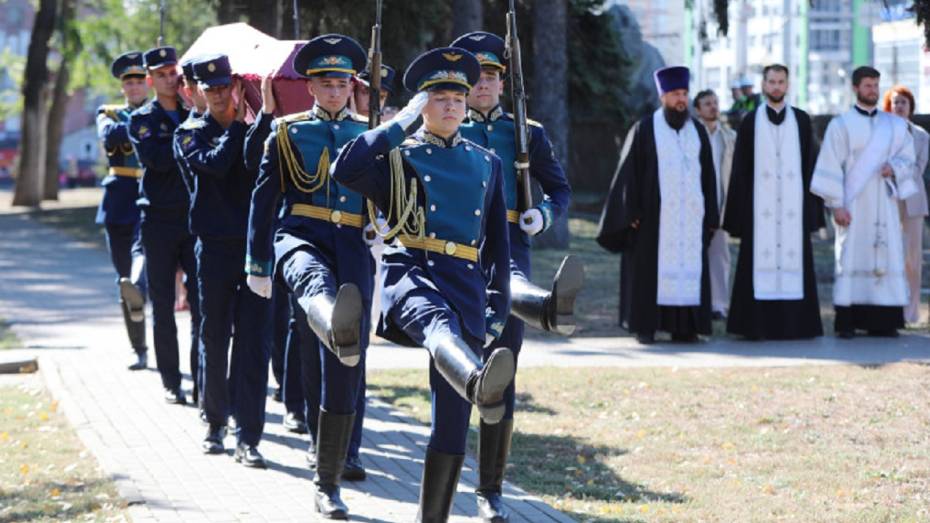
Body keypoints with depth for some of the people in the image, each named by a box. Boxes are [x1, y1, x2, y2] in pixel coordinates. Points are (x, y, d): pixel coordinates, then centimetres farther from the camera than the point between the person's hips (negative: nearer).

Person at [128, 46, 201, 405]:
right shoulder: (142, 120, 1)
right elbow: (157, 159, -16)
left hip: (196, 218, 2)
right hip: (160, 222, -1)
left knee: (202, 303, -4)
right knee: (163, 306, 4)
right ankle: (171, 382, 10)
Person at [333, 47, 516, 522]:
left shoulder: (486, 163, 19)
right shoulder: (398, 157, 8)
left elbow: (498, 241, 22)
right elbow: (346, 169, -14)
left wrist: (497, 309, 15)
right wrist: (401, 122, -5)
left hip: (466, 286, 5)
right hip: (410, 272, -5)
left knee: (452, 419, 2)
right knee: (437, 319, -42)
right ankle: (480, 387, -75)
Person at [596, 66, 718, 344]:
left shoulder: (698, 131, 11)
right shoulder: (644, 130, 1)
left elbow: (708, 176, 12)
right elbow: (629, 173, -1)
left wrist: (710, 216, 5)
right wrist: (632, 214, -8)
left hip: (690, 215, 3)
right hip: (654, 214, -3)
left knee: (689, 268, 0)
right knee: (650, 269, -3)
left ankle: (683, 326, 3)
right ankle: (645, 326, 1)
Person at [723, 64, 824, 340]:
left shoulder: (801, 120, 8)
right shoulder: (751, 122, 5)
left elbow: (810, 165, 7)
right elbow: (740, 169, 4)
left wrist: (812, 210, 1)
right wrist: (739, 212, -2)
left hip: (793, 205, 1)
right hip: (759, 206, -1)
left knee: (794, 261, 0)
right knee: (760, 264, -3)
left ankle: (794, 324, 4)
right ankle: (757, 324, 0)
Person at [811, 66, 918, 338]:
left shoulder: (894, 125, 11)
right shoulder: (841, 125, 1)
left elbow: (908, 157, 16)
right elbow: (830, 166, -3)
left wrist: (895, 167, -8)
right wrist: (836, 204, -10)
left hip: (884, 204, 3)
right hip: (853, 204, -3)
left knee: (887, 255, -2)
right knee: (851, 257, -6)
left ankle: (883, 321, 2)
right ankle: (846, 321, -4)